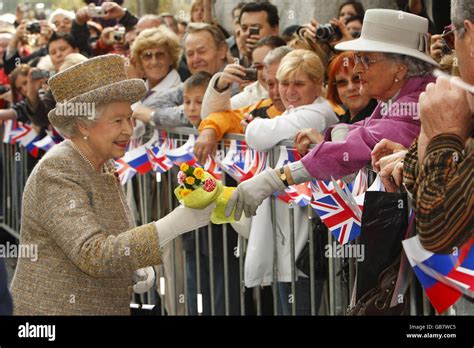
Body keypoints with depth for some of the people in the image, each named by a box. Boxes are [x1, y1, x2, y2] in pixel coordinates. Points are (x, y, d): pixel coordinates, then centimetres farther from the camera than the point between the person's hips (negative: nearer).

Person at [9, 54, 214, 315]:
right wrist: (173, 225, -34)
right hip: (56, 307, -8)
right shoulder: (55, 173, -19)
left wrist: (135, 268, -3)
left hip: (108, 308, 8)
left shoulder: (104, 168, 7)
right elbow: (93, 256, -28)